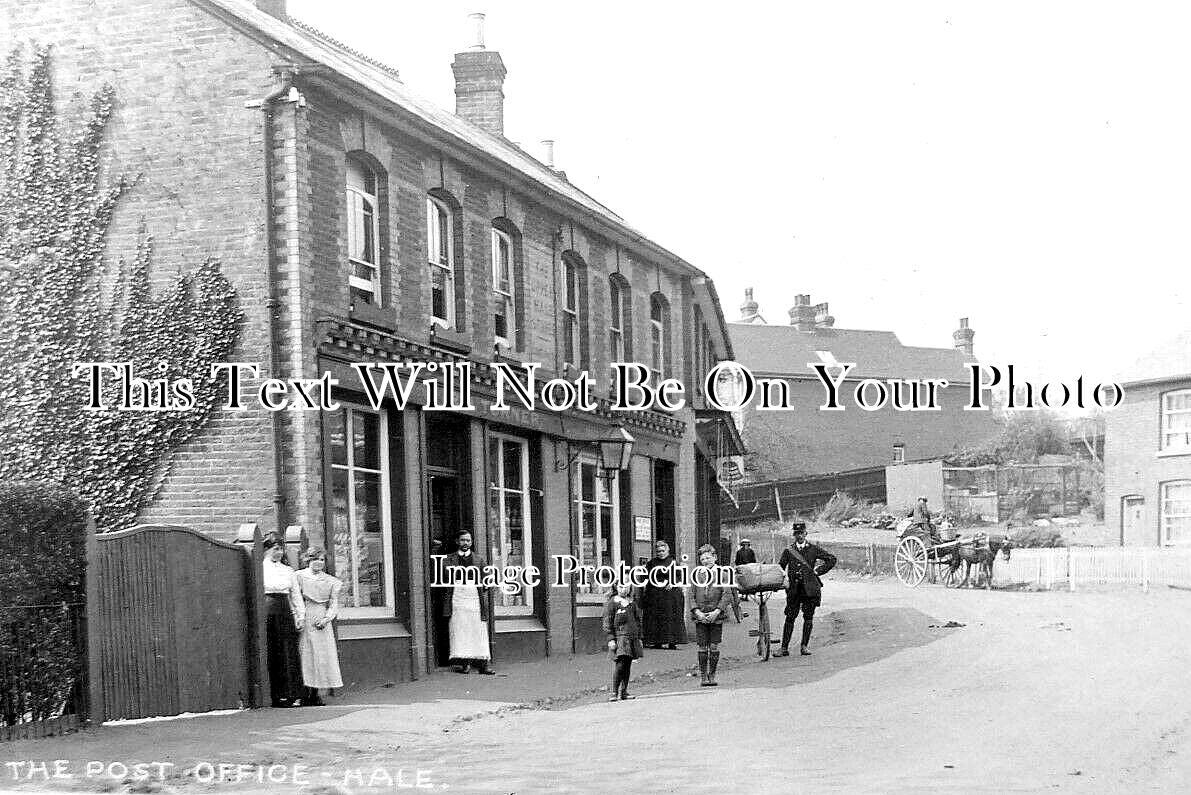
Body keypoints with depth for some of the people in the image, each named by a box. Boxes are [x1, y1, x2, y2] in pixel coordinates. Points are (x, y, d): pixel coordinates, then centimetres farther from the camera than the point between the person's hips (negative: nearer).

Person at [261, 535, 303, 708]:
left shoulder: (287, 570, 17)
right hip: (268, 613, -5)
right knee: (273, 654, -4)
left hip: (285, 612, 5)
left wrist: (298, 617, 8)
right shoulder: (260, 568, 1)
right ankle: (278, 695, -1)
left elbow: (296, 595, 17)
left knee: (290, 653, 0)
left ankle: (292, 694, 2)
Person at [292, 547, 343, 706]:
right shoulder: (299, 576, 4)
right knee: (305, 655, -8)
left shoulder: (330, 581, 13)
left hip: (322, 622, 3)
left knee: (321, 656, -2)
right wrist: (300, 617, -12)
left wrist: (325, 619, -5)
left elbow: (334, 604, 12)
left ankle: (316, 694, 1)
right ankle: (305, 692, -8)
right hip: (304, 620, -3)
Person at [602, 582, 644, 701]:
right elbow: (607, 623, -5)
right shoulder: (612, 603, -2)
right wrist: (611, 639, -12)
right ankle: (614, 692, -13)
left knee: (628, 666, 7)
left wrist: (639, 638, 17)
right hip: (619, 636, -6)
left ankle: (623, 692, 12)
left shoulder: (632, 603, 15)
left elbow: (638, 621, 22)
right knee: (620, 665, -14)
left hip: (632, 637, 6)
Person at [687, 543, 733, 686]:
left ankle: (712, 676, 12)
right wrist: (697, 612, -8)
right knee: (702, 648, 1)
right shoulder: (695, 574, 6)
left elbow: (727, 594, -4)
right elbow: (690, 595, 4)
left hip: (716, 616, -1)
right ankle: (703, 677, 8)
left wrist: (717, 611, -12)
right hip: (700, 617, 1)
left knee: (714, 646, 3)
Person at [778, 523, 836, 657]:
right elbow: (780, 567, 12)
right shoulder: (788, 550, 9)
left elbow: (831, 559, 10)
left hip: (810, 588, 0)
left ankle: (804, 646, 10)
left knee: (808, 617, 2)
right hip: (793, 588, 0)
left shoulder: (813, 549, 6)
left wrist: (818, 571, 3)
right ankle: (784, 648, 0)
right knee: (790, 618, -2)